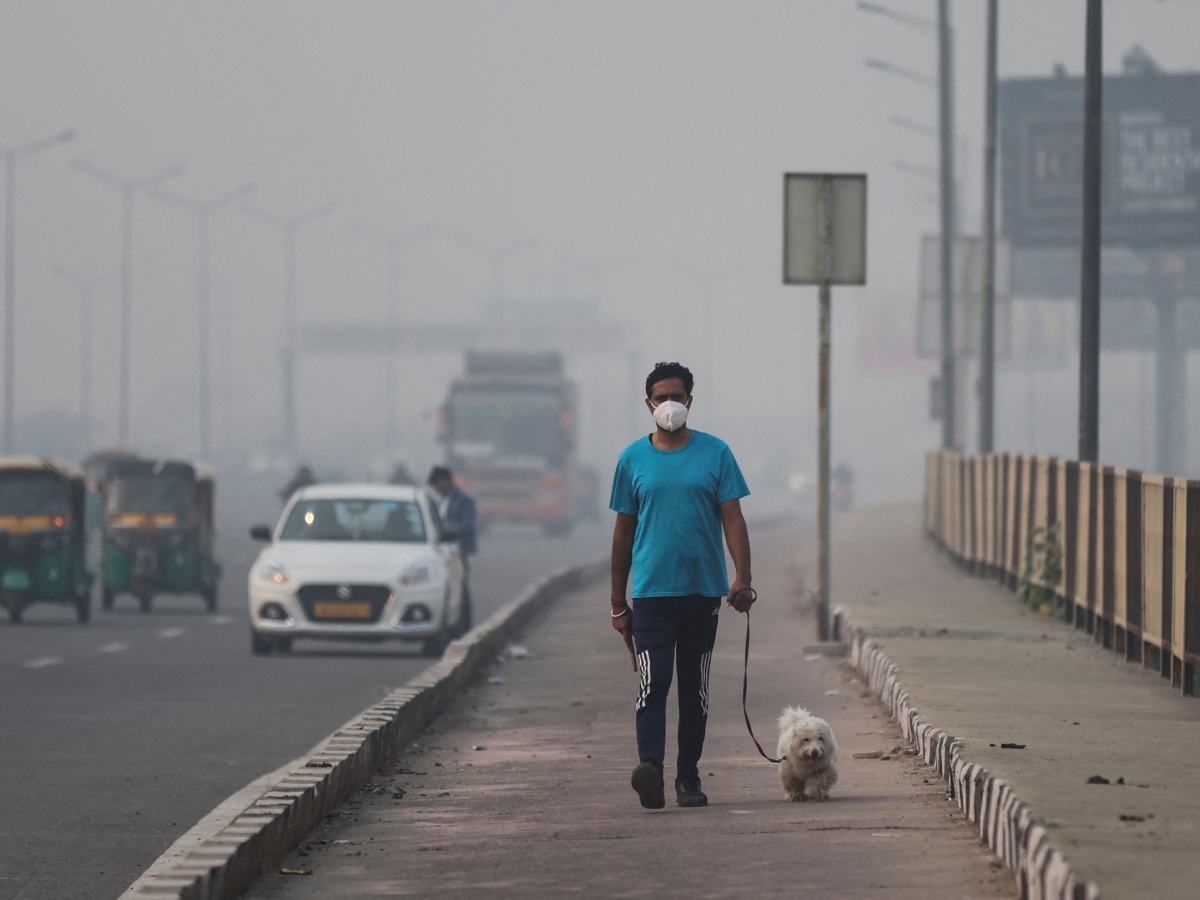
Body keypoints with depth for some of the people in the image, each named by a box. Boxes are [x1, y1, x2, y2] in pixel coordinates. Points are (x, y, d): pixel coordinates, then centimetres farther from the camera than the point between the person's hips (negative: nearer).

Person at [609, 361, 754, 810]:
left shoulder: (715, 453, 4)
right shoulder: (633, 459, 6)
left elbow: (733, 519, 0)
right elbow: (624, 531, 10)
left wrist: (743, 578, -15)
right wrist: (617, 603, 9)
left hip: (704, 588, 1)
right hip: (651, 590, -1)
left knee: (695, 686, 8)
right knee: (653, 681, -15)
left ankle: (688, 777, 15)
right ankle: (650, 765, -30)